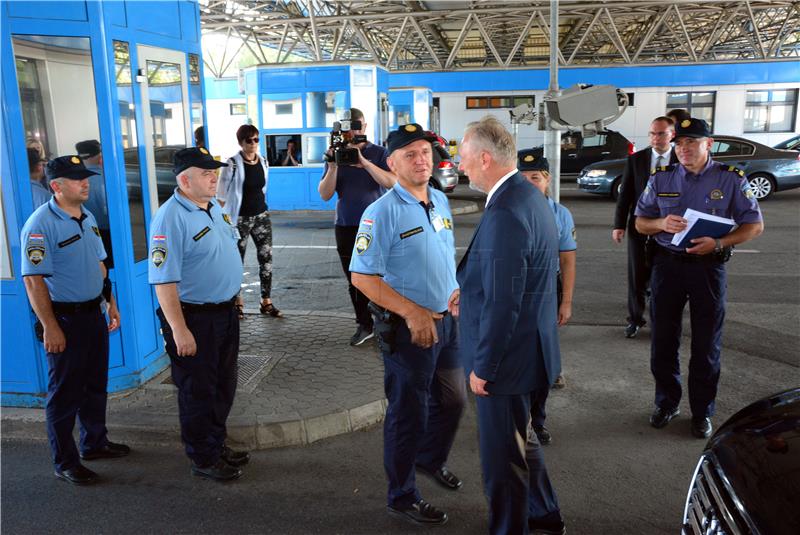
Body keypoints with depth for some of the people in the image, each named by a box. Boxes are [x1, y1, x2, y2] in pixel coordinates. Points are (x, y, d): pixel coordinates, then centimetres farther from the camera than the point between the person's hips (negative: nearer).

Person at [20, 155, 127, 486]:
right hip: (65, 320, -8)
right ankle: (65, 463, 18)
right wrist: (50, 328, -21)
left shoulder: (87, 217, 8)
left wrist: (111, 302, 16)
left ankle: (95, 443, 37)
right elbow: (33, 280, -20)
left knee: (95, 385, 20)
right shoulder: (41, 224, -18)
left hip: (93, 314, 8)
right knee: (65, 393, 4)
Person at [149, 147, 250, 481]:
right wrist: (179, 331, -25)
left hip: (225, 312, 9)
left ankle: (216, 445, 37)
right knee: (198, 392, 6)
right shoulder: (170, 218, -20)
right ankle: (203, 460, 22)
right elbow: (164, 281, -23)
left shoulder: (214, 207, 8)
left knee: (223, 387, 20)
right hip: (194, 318, -9)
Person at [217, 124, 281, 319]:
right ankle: (237, 302, 21)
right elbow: (221, 195, -11)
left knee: (266, 257, 3)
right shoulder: (232, 164, -13)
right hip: (239, 218, -5)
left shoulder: (263, 162, 4)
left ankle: (266, 302, 12)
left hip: (261, 215, 5)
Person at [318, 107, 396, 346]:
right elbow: (325, 195, 0)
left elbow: (392, 182, -16)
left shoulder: (379, 153, 0)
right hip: (346, 227, 3)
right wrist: (333, 166, -15)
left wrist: (363, 161, -23)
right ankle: (364, 325, 20)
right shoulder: (335, 155, 7)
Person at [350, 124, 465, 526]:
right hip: (407, 328, -7)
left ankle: (431, 460, 50)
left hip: (446, 321, 8)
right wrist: (413, 312, -22)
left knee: (452, 400, 22)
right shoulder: (383, 212, -17)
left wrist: (456, 292, 2)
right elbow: (362, 276, -19)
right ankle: (402, 497, 28)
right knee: (409, 413, 7)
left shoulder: (441, 202, 6)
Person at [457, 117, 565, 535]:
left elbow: (502, 305, -27)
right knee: (521, 437, 27)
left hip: (508, 356, -11)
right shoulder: (528, 195, 5)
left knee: (502, 455, 8)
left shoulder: (503, 215, -27)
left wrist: (482, 368, -18)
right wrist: (469, 294, 13)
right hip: (528, 347, 11)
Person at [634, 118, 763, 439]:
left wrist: (718, 243, -18)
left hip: (708, 266, -2)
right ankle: (667, 403, 29)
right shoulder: (661, 178, 3)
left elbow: (755, 225, -1)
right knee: (663, 340, 10)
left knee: (706, 344, 8)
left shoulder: (731, 179, -3)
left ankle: (702, 412, 24)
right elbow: (640, 223, 8)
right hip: (667, 264, 2)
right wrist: (662, 223, -15)